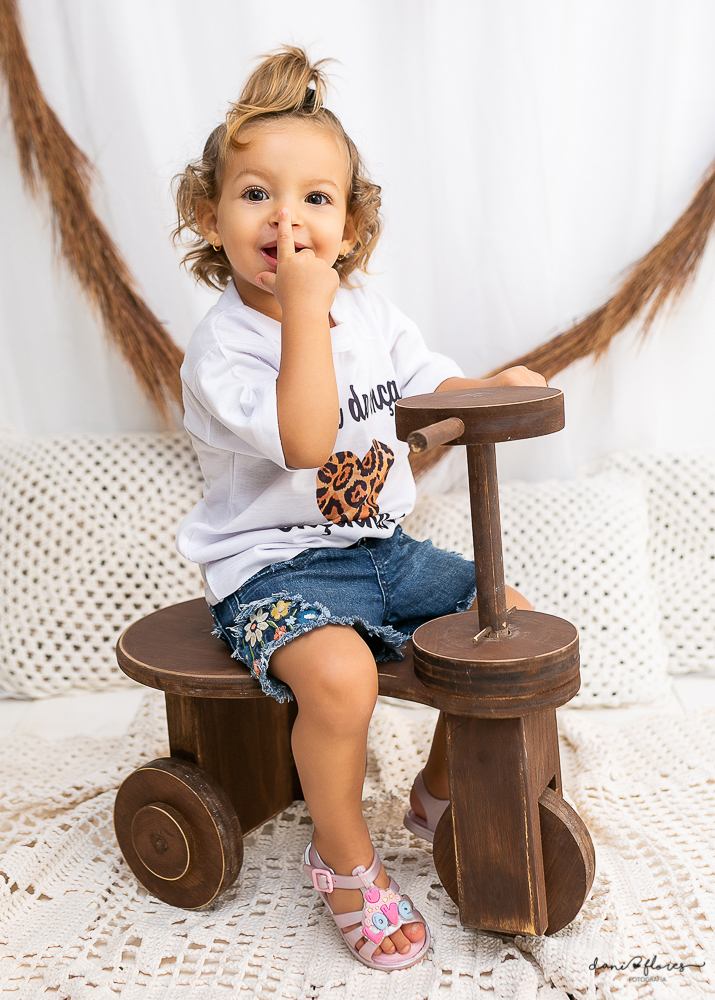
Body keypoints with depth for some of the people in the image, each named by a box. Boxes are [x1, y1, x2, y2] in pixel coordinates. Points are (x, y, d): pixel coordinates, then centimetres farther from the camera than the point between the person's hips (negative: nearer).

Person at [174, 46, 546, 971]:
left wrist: (491, 387, -6)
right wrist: (304, 307, -34)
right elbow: (307, 442, -33)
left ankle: (442, 790, 23)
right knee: (339, 674, -34)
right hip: (273, 565, -7)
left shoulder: (370, 312, 4)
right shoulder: (220, 348, -19)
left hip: (382, 548, 8)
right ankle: (345, 858, -3)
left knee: (509, 615, 2)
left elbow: (430, 387, 15)